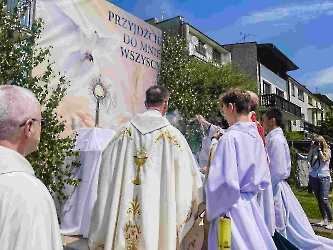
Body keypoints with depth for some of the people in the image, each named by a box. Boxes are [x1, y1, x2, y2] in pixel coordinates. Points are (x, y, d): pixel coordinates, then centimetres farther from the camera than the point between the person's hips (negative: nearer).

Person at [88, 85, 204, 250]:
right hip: (158, 209, -2)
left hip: (125, 209, 3)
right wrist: (197, 205, 12)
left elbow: (107, 168, 4)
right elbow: (187, 174, -6)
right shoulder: (172, 134, -8)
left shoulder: (125, 131, -1)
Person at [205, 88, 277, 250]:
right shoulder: (256, 137, 4)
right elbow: (263, 179, 12)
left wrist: (212, 210, -7)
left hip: (231, 207, -7)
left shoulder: (230, 137, -18)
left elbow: (224, 182, -22)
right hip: (250, 204, 8)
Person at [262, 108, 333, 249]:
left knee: (279, 228, 3)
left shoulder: (275, 139, -17)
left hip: (274, 189, -9)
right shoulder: (272, 138, 11)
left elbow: (278, 171, -22)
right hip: (275, 187, 9)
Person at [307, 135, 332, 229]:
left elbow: (324, 159, -14)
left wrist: (319, 149, -10)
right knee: (319, 199, 8)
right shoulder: (314, 150, 8)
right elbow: (309, 159, -6)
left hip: (324, 177, -4)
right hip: (313, 177, 4)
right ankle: (324, 219, 18)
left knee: (324, 200, -12)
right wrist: (312, 148, -6)